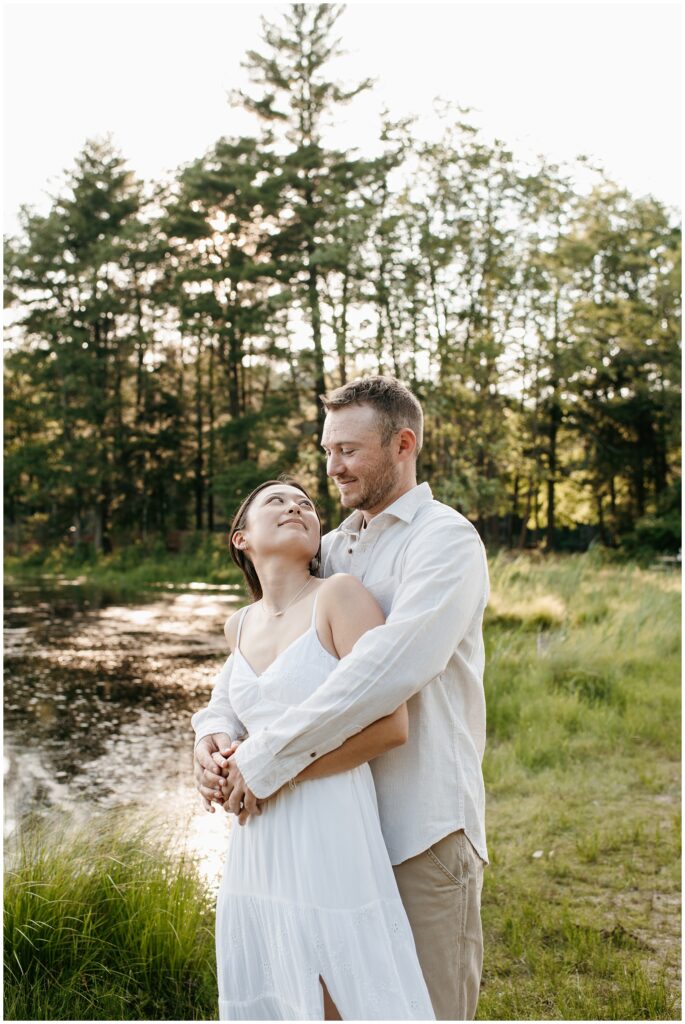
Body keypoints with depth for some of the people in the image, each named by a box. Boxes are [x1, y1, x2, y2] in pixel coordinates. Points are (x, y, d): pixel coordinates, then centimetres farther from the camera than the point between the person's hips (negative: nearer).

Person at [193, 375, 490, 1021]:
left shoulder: (445, 539, -10)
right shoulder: (334, 548, 14)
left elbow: (389, 670, -24)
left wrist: (267, 757, -23)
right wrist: (213, 727, -5)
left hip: (424, 826, -7)